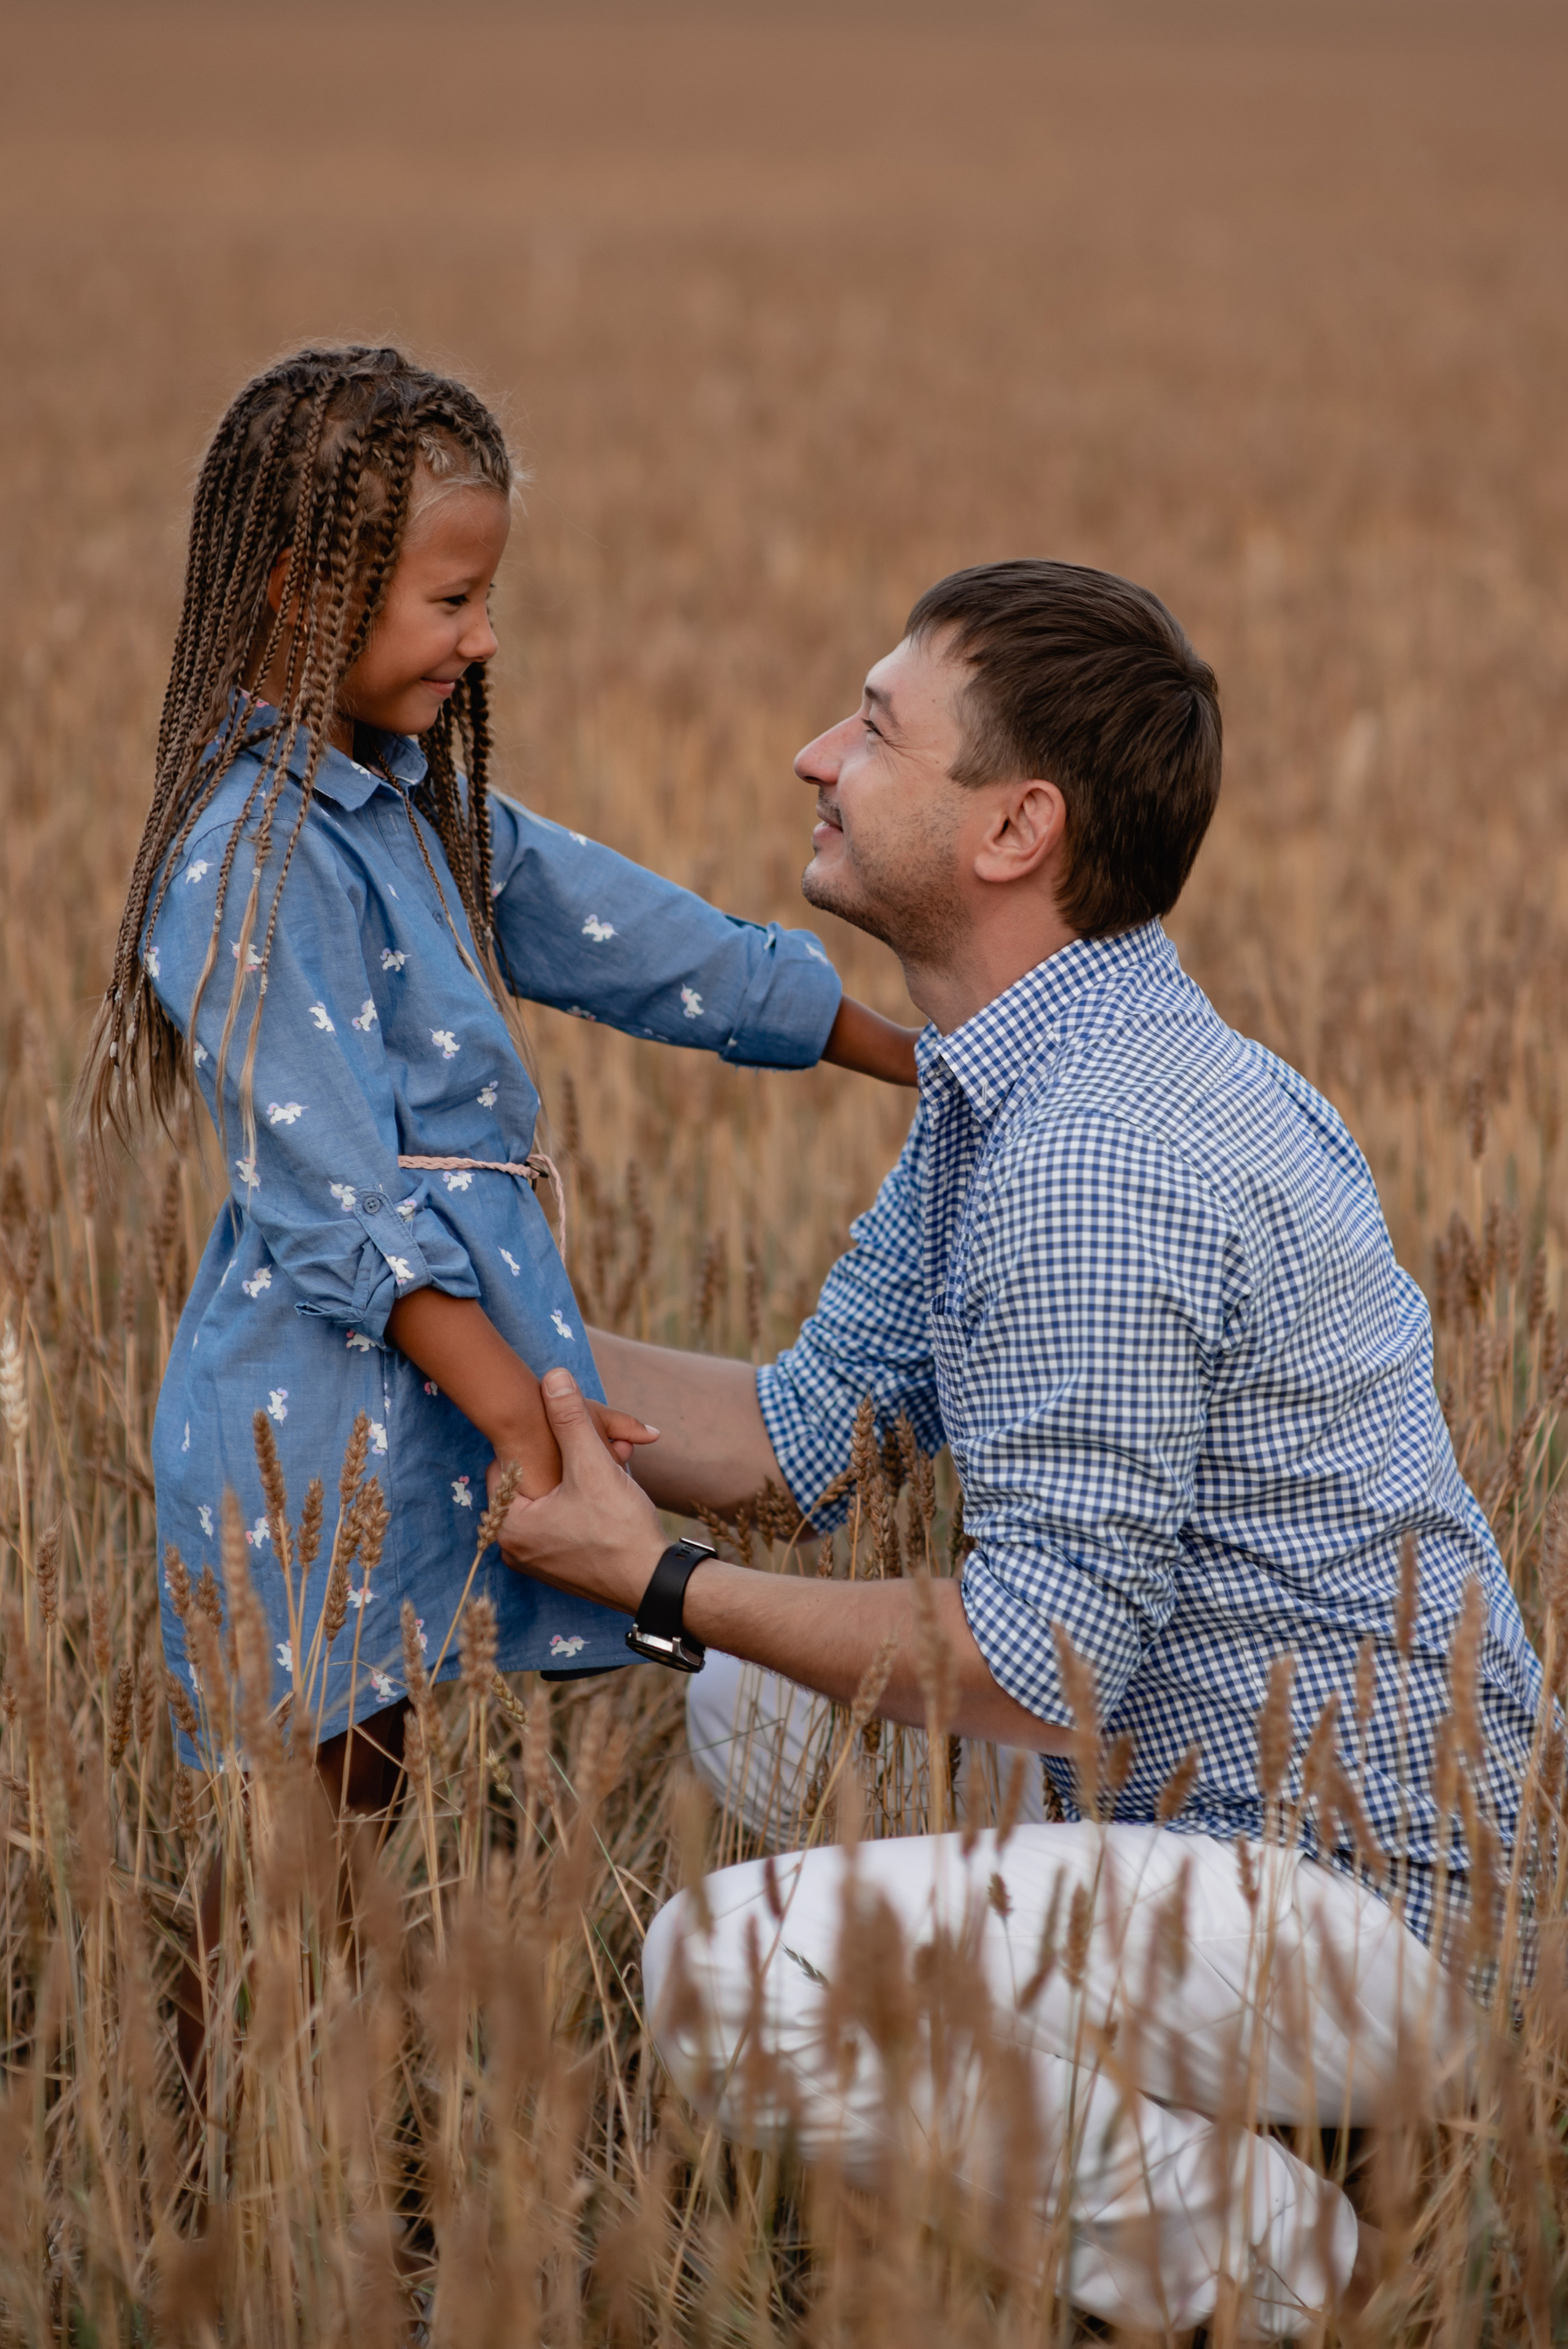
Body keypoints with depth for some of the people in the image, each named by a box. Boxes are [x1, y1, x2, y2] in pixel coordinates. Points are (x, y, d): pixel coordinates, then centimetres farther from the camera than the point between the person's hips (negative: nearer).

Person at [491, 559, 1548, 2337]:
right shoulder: (1008, 1087, 8)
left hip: (1352, 1904, -11)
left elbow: (1036, 1670, -24)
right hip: (1212, 1815, 11)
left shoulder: (1097, 1159, -25)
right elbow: (801, 1434, 12)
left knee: (720, 1976, -23)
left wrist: (663, 1588, -13)